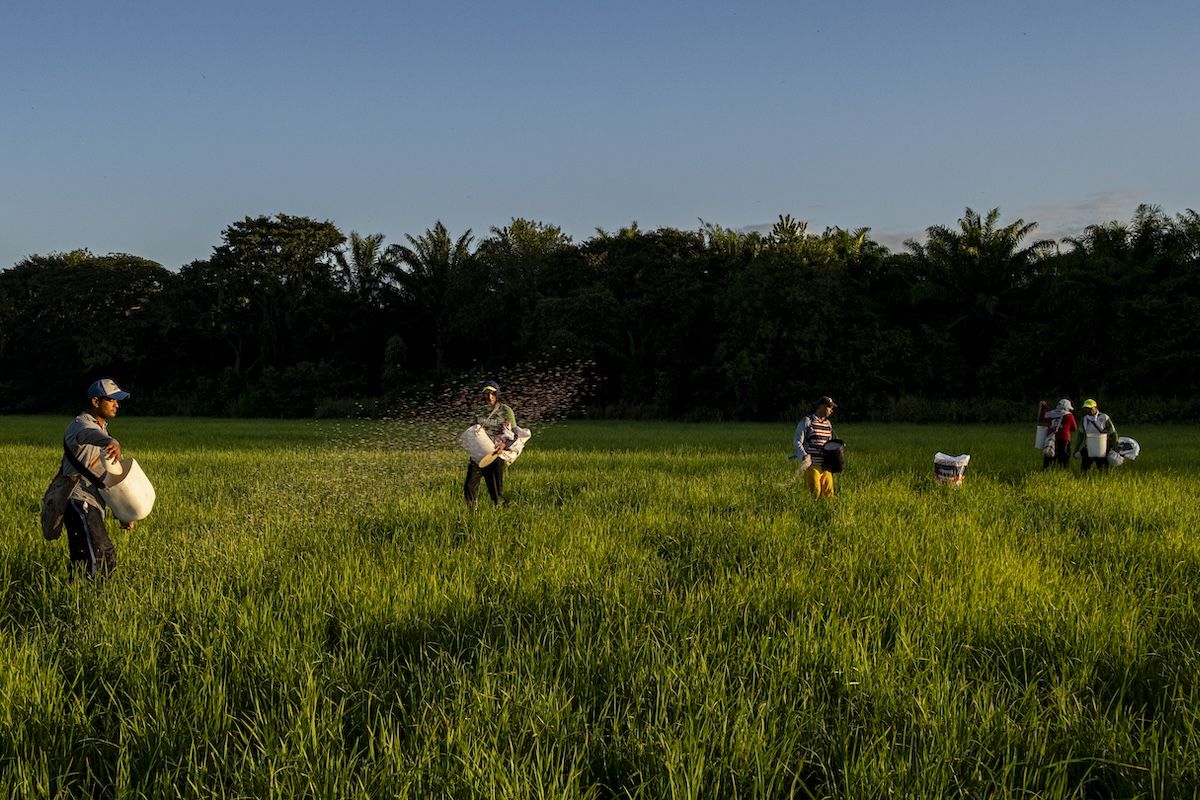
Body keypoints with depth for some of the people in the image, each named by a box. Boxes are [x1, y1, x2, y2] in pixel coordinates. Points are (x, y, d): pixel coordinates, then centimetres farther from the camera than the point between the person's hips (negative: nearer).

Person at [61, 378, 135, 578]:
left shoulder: (103, 429, 22)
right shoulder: (81, 425, -10)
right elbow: (90, 435, -38)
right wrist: (112, 442, -62)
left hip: (92, 505, 10)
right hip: (79, 501, -10)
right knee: (100, 560, -21)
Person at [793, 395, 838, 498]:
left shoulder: (828, 424, 15)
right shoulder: (806, 421, -4)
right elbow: (797, 441, -4)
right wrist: (804, 456, -19)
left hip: (825, 465, 6)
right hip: (812, 464, -6)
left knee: (828, 491, 3)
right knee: (815, 492, -10)